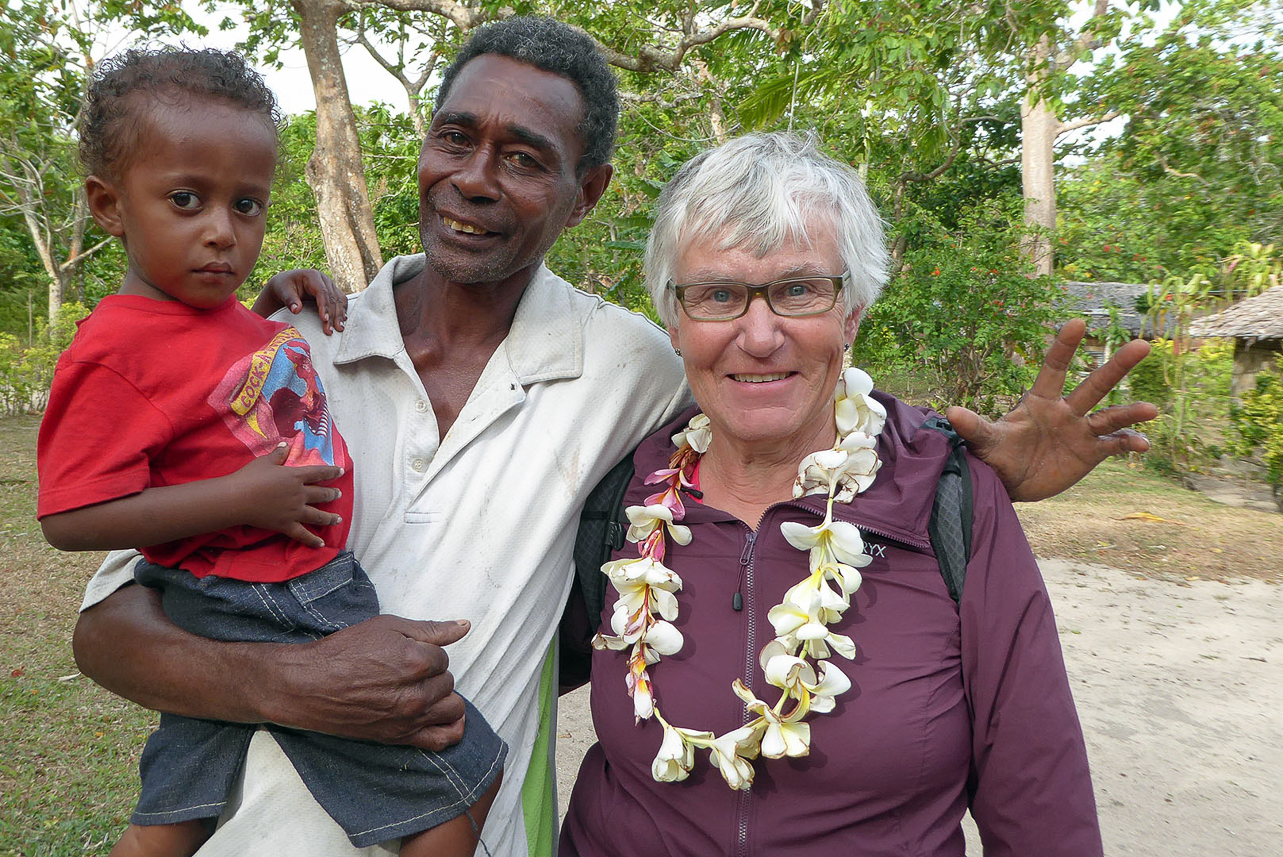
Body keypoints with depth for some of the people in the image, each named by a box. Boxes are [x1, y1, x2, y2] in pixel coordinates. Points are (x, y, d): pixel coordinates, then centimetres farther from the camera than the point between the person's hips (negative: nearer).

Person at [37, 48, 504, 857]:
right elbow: (71, 517, -21)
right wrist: (242, 498, -26)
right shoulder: (115, 353, -19)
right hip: (266, 623, -9)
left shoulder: (234, 316, 7)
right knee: (463, 777, -2)